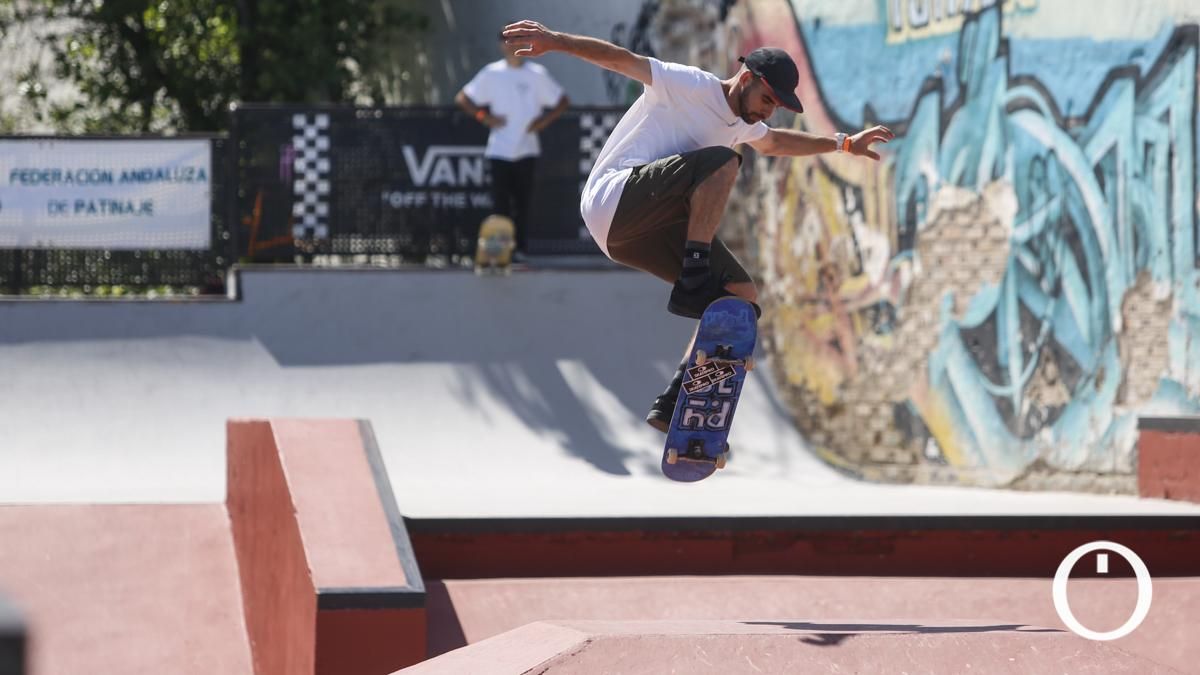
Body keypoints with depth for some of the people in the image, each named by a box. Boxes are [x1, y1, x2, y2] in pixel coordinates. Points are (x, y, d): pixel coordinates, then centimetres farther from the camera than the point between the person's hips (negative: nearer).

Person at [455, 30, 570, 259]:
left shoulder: (537, 74, 5)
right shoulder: (491, 74, 6)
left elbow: (562, 102, 12)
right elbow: (462, 98, 12)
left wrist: (543, 121, -2)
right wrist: (484, 117, -1)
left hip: (527, 150, 0)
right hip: (499, 150, 0)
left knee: (523, 202, -1)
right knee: (500, 202, -5)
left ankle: (521, 248, 4)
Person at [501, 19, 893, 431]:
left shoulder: (743, 125, 23)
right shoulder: (691, 86, -5)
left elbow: (775, 142, 47)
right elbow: (625, 60, -14)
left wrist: (844, 144, 51)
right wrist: (555, 41, -26)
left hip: (643, 232, 9)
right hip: (614, 199, -9)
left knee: (742, 298, 1)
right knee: (721, 162, -26)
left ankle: (673, 407, -2)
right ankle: (692, 285, -33)